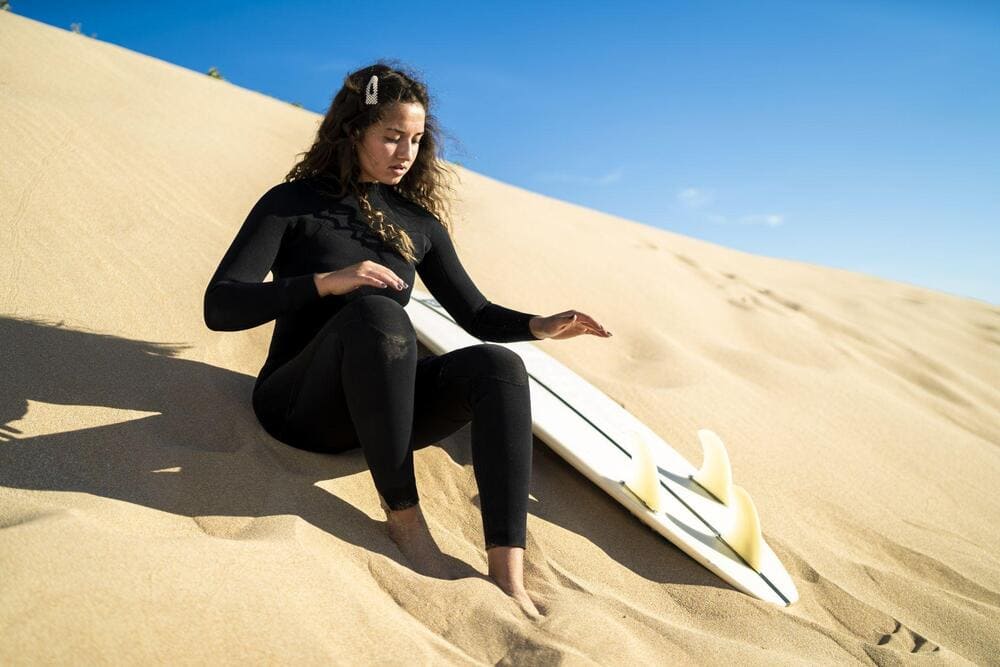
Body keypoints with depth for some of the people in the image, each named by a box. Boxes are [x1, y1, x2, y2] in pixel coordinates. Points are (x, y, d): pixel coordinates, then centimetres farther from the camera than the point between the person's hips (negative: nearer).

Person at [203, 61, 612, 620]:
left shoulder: (419, 222, 13)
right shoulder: (294, 203, 1)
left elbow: (476, 314, 13)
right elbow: (220, 307, -9)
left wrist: (537, 325, -8)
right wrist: (326, 282, -23)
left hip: (382, 404, 4)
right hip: (303, 405, -4)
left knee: (497, 364, -25)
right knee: (375, 312, -35)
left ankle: (508, 576, -35)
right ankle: (403, 515, -26)